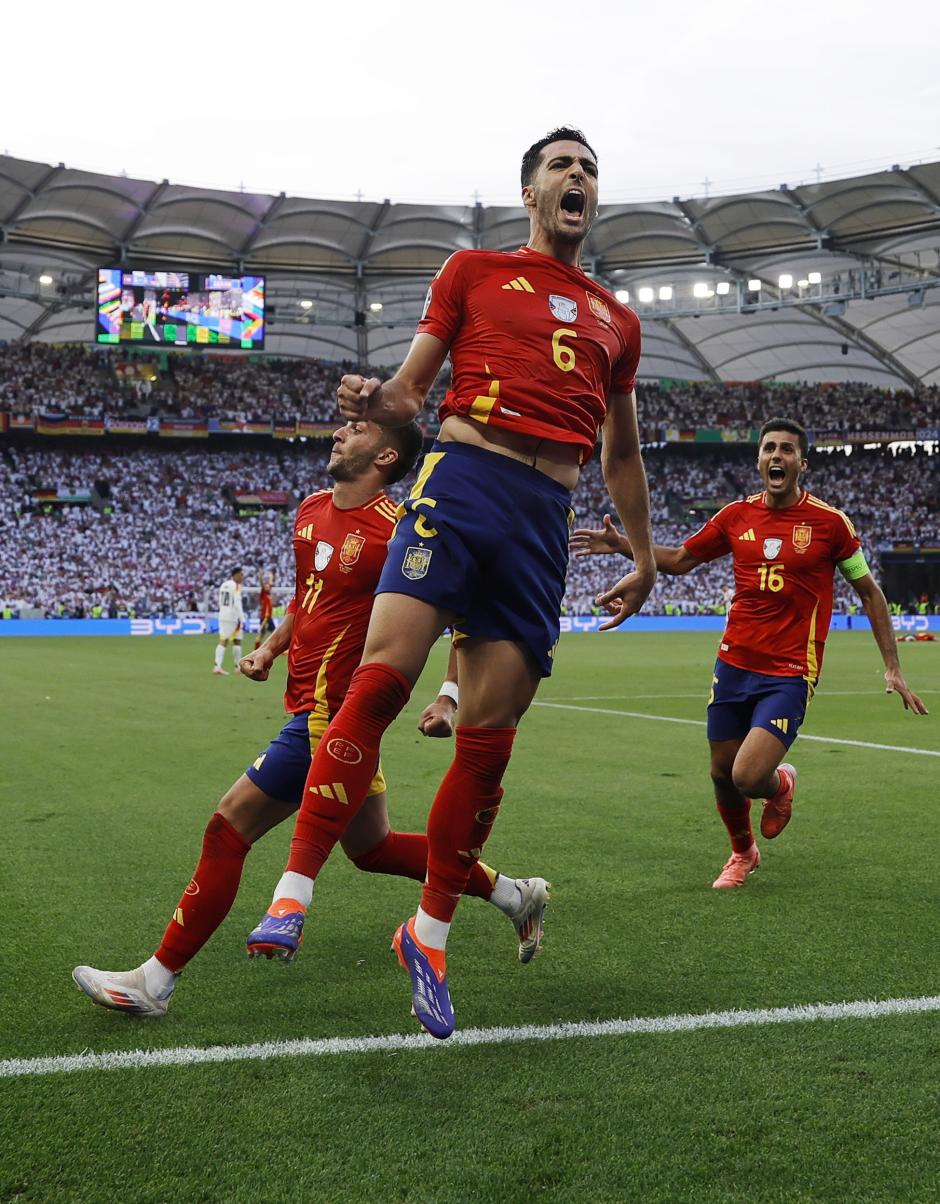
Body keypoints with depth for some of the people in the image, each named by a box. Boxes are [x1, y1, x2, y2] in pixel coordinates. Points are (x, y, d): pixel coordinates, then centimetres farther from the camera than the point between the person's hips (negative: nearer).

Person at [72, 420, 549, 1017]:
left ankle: (156, 980, 8)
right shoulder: (313, 510, 10)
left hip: (330, 717, -10)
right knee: (370, 845, 20)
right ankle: (514, 893, 33)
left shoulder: (398, 529, -15)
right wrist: (272, 648, 11)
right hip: (316, 706, 10)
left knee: (229, 827, -4)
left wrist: (449, 698, -19)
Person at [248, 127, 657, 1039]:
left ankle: (429, 935, 11)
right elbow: (410, 393, 10)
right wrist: (372, 403, -13)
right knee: (382, 673, -23)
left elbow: (620, 452, 31)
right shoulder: (474, 271, 14)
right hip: (464, 478, -3)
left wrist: (644, 556, 28)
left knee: (489, 738, -2)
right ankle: (294, 891, -18)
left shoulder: (616, 321, 23)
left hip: (547, 516, 3)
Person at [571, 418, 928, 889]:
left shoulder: (829, 522, -5)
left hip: (789, 673, -4)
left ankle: (782, 783, 21)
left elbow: (869, 591, 4)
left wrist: (892, 668, 0)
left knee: (748, 777, -17)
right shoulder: (736, 515, 3)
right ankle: (742, 853, 39)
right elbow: (680, 559, 16)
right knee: (722, 774, 10)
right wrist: (619, 543, 3)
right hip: (734, 663, 4)